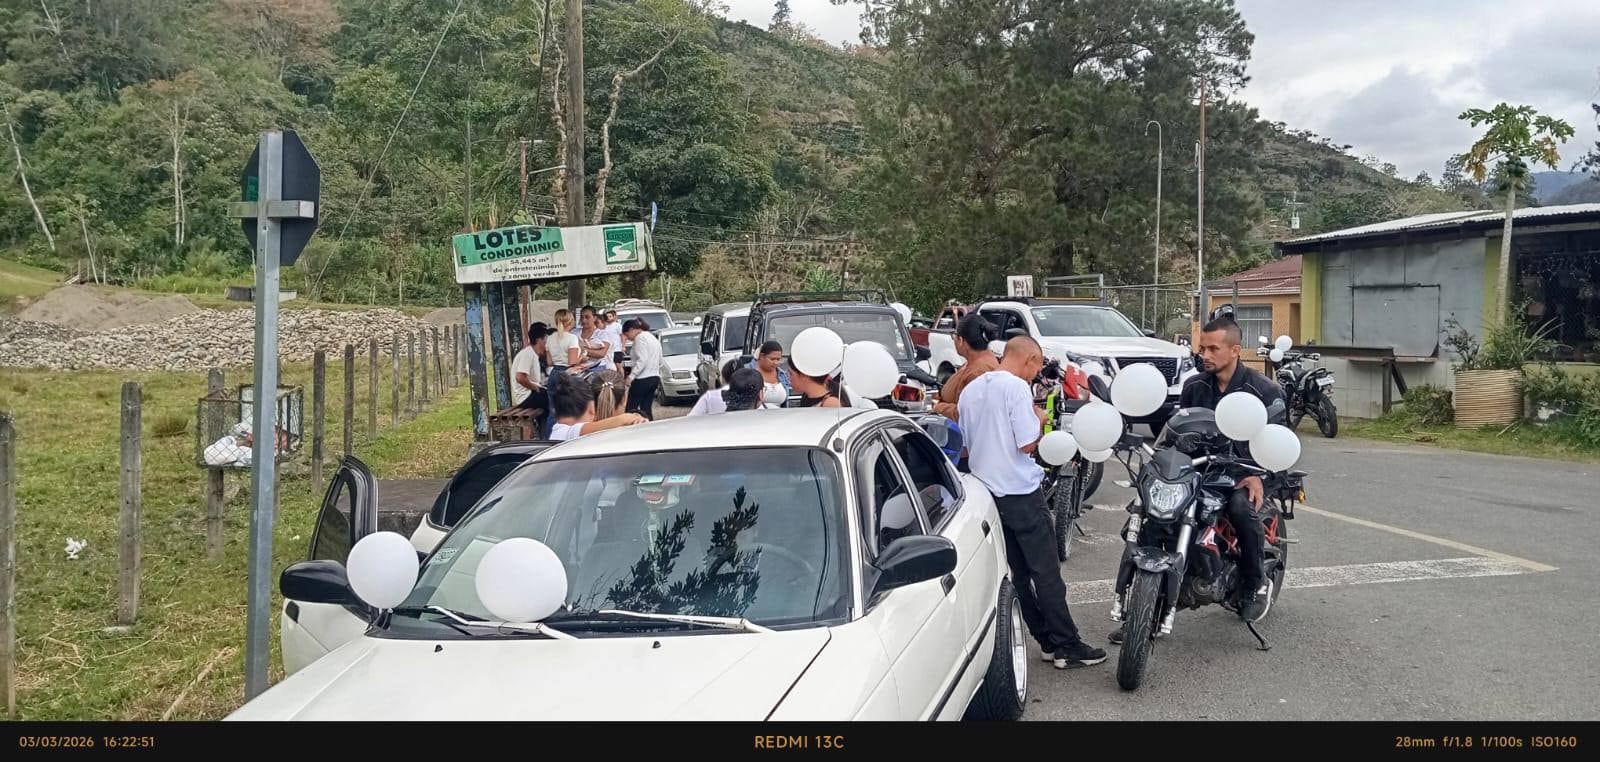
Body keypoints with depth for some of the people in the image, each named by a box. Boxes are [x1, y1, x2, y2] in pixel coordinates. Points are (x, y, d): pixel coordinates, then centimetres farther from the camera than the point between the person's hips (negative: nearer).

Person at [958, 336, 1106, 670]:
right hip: (1020, 492, -8)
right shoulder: (1017, 388, -13)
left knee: (1017, 573, 11)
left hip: (985, 490, 8)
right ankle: (1067, 646, 2)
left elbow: (965, 447, 15)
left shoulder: (970, 390, 10)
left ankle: (1048, 640, 17)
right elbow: (1027, 444, -18)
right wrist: (1039, 420, -1)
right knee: (1046, 573, -2)